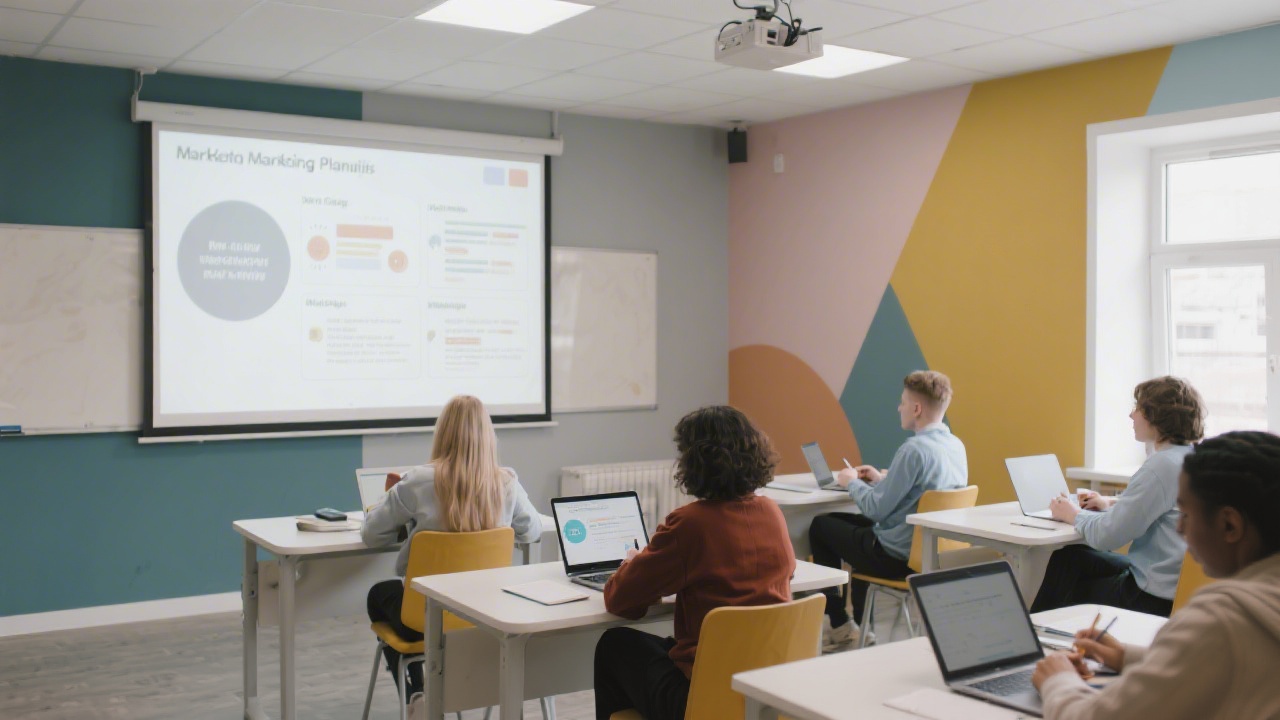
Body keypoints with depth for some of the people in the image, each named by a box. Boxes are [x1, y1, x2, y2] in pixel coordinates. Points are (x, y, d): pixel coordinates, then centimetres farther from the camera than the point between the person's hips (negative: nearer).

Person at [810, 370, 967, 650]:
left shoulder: (914, 450, -26)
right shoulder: (956, 446, 1)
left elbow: (877, 509, -22)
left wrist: (852, 482, -4)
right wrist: (883, 477, 14)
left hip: (897, 558, -9)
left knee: (820, 526, 13)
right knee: (851, 523, 31)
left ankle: (838, 625, 21)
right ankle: (858, 622, 36)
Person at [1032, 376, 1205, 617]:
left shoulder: (1162, 466, -23)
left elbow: (1106, 535, -21)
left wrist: (1074, 515, -3)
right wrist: (1112, 503, 15)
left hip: (1156, 598, -9)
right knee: (1070, 558, 18)